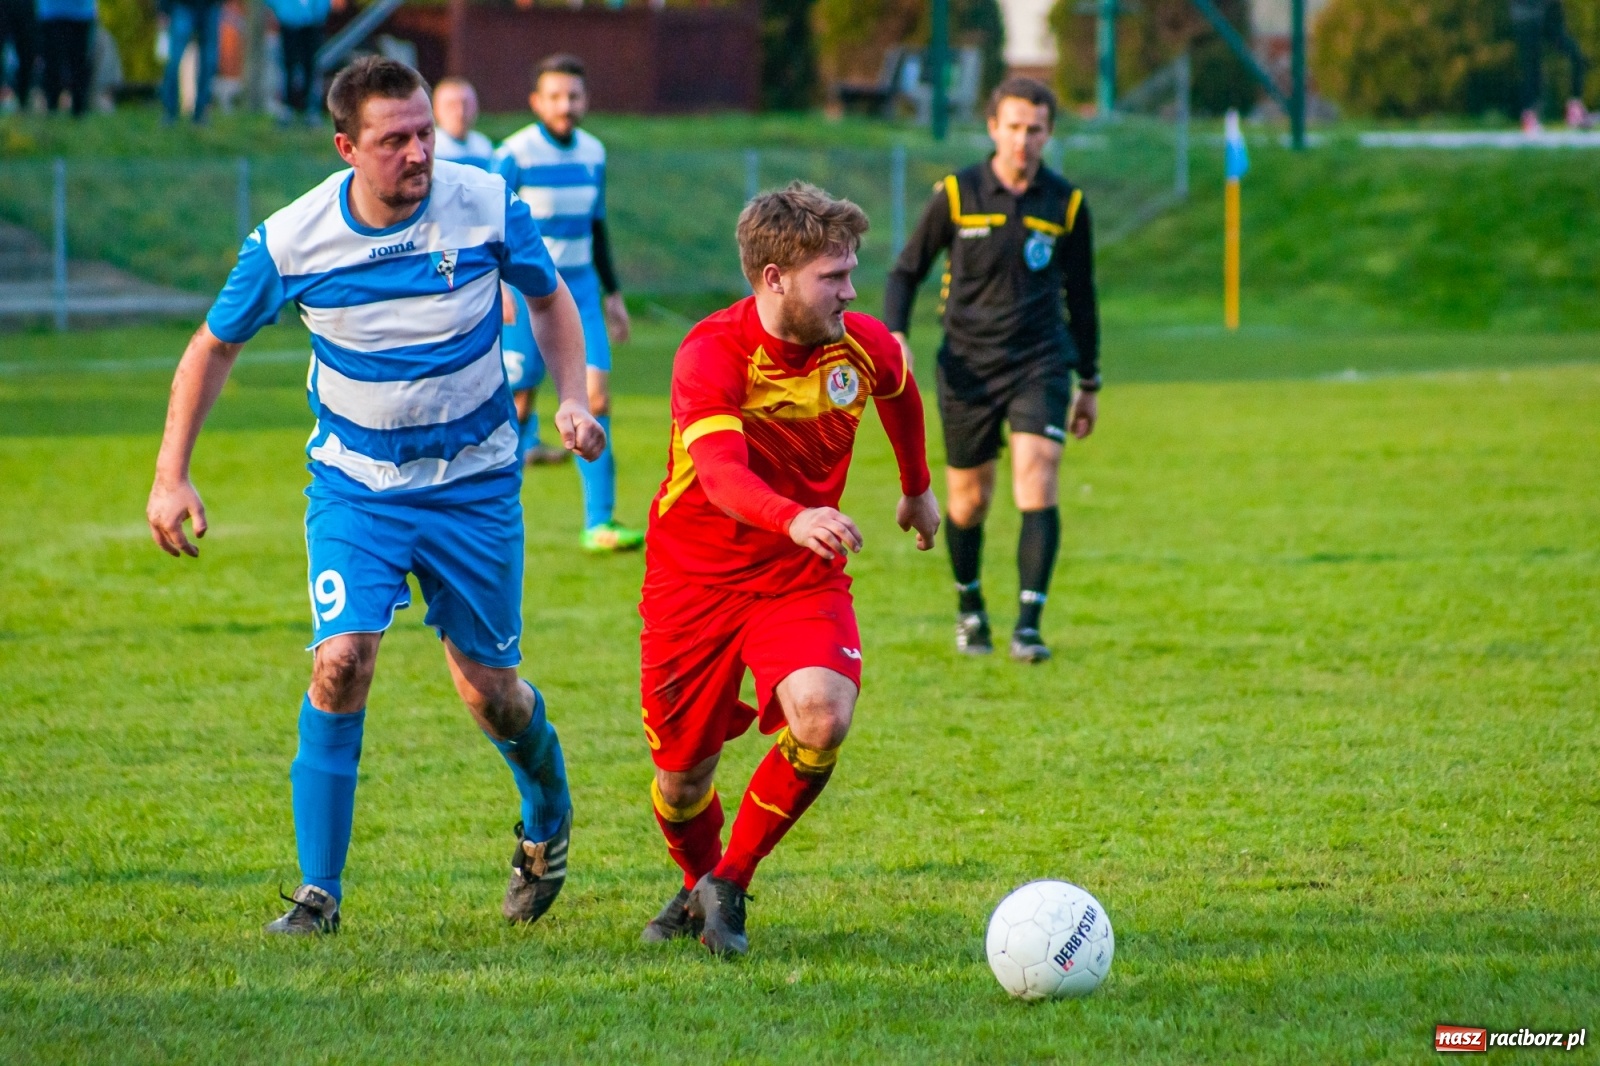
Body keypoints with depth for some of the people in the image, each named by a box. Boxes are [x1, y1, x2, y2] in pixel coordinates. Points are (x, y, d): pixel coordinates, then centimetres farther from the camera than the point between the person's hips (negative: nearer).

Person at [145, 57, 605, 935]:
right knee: (342, 659, -20)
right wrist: (171, 474, -3)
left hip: (475, 483, 1)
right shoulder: (290, 241, -15)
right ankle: (318, 890, -9)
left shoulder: (486, 208, -14)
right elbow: (215, 344, 2)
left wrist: (572, 400, -9)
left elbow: (550, 299, 7)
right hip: (355, 484, 0)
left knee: (487, 688, 5)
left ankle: (548, 814, 39)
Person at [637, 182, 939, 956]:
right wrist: (793, 518, -60)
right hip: (696, 575, -2)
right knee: (683, 770, 6)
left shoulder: (863, 347, -9)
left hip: (802, 575, 2)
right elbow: (721, 473, -41)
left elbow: (899, 393, 18)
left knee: (821, 719, -25)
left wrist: (917, 487, 32)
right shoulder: (711, 355, -24)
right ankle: (697, 885, 41)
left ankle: (730, 885, -5)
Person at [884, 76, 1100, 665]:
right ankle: (969, 610, 35)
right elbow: (906, 270, 7)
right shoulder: (956, 195, -3)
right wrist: (894, 334, -12)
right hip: (968, 368, 0)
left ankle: (1028, 626, -19)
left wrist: (1089, 384, 17)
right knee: (969, 500, 9)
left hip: (1040, 364, 0)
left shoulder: (1067, 203, 2)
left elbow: (1081, 296, 13)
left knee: (1037, 485, -18)